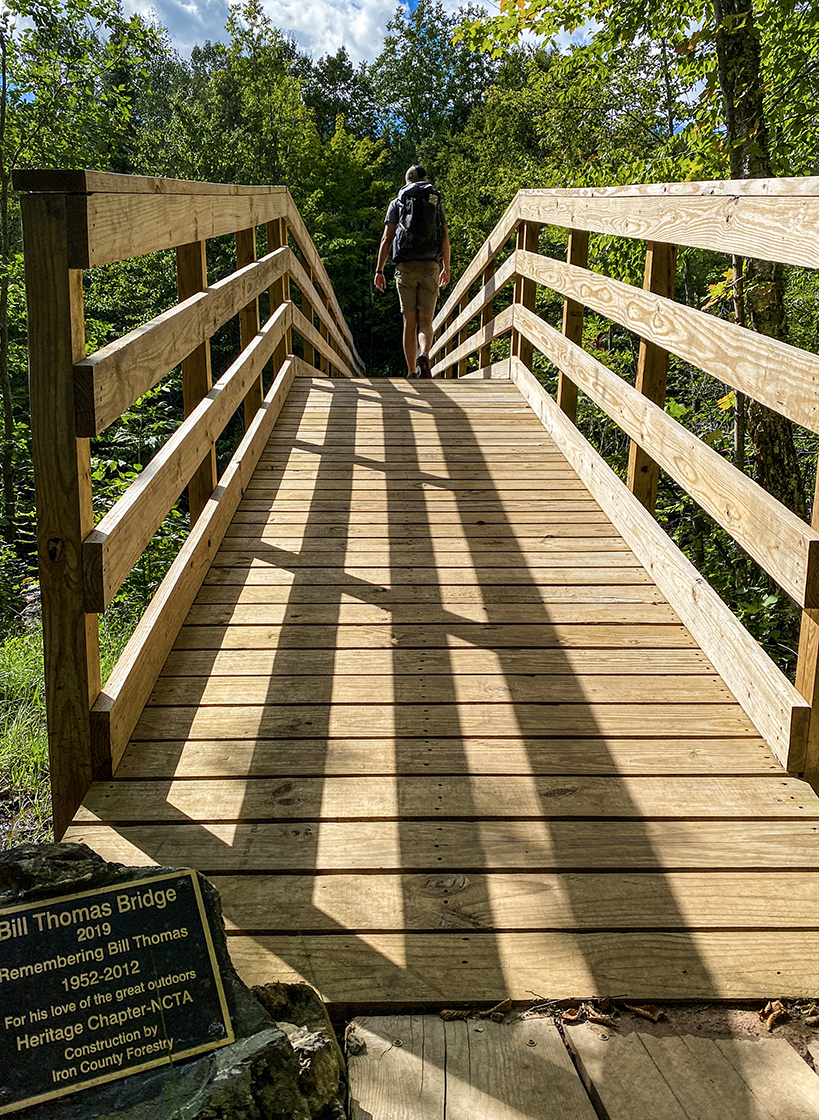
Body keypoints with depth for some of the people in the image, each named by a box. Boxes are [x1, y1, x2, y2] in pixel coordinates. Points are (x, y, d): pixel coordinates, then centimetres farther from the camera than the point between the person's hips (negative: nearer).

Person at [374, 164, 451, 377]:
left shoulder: (397, 203, 10)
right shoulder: (436, 202, 13)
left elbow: (387, 238, 2)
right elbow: (445, 238, 13)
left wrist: (379, 270, 3)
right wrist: (446, 268, 23)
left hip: (406, 266, 0)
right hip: (430, 266, 0)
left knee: (410, 322, 5)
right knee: (425, 321, 2)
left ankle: (412, 372, 2)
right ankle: (423, 356, -27)